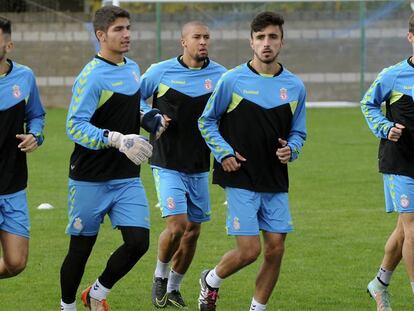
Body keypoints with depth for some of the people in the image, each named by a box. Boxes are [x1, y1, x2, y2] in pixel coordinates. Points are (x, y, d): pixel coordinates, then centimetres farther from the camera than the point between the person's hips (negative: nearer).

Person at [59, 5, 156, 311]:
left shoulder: (133, 68, 9)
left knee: (138, 241, -6)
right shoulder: (92, 76, -15)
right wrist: (118, 140, -32)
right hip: (90, 180, -6)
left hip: (127, 178, 6)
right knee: (81, 248, 4)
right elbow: (75, 126, -23)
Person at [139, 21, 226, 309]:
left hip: (199, 168, 4)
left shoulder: (219, 75, 0)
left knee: (193, 231, 8)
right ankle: (160, 275, 10)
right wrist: (152, 117, -11)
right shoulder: (161, 72, -6)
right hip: (168, 165, -4)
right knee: (177, 226, -17)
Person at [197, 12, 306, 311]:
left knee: (276, 249, 0)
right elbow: (207, 121, 6)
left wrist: (290, 149, -6)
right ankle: (211, 280, 20)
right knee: (249, 250, -9)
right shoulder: (233, 80, -4)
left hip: (276, 182, 4)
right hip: (240, 178, -4)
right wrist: (224, 153, -7)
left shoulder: (295, 86, 5)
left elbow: (298, 132, 16)